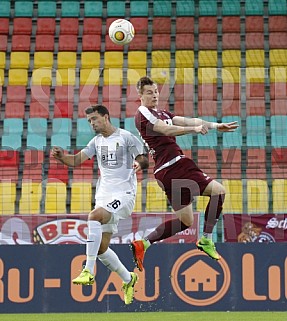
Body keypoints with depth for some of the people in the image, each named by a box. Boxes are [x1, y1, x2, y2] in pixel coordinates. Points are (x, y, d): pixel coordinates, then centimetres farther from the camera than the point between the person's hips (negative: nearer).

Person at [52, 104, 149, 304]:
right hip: (104, 196, 7)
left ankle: (89, 271, -35)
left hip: (124, 194, -7)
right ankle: (128, 279, 25)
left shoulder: (126, 137, -3)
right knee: (101, 248, 2)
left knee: (94, 216, -33)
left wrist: (139, 163, -29)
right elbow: (77, 160, 10)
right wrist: (61, 156, -11)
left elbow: (145, 160, -5)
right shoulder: (97, 141, 15)